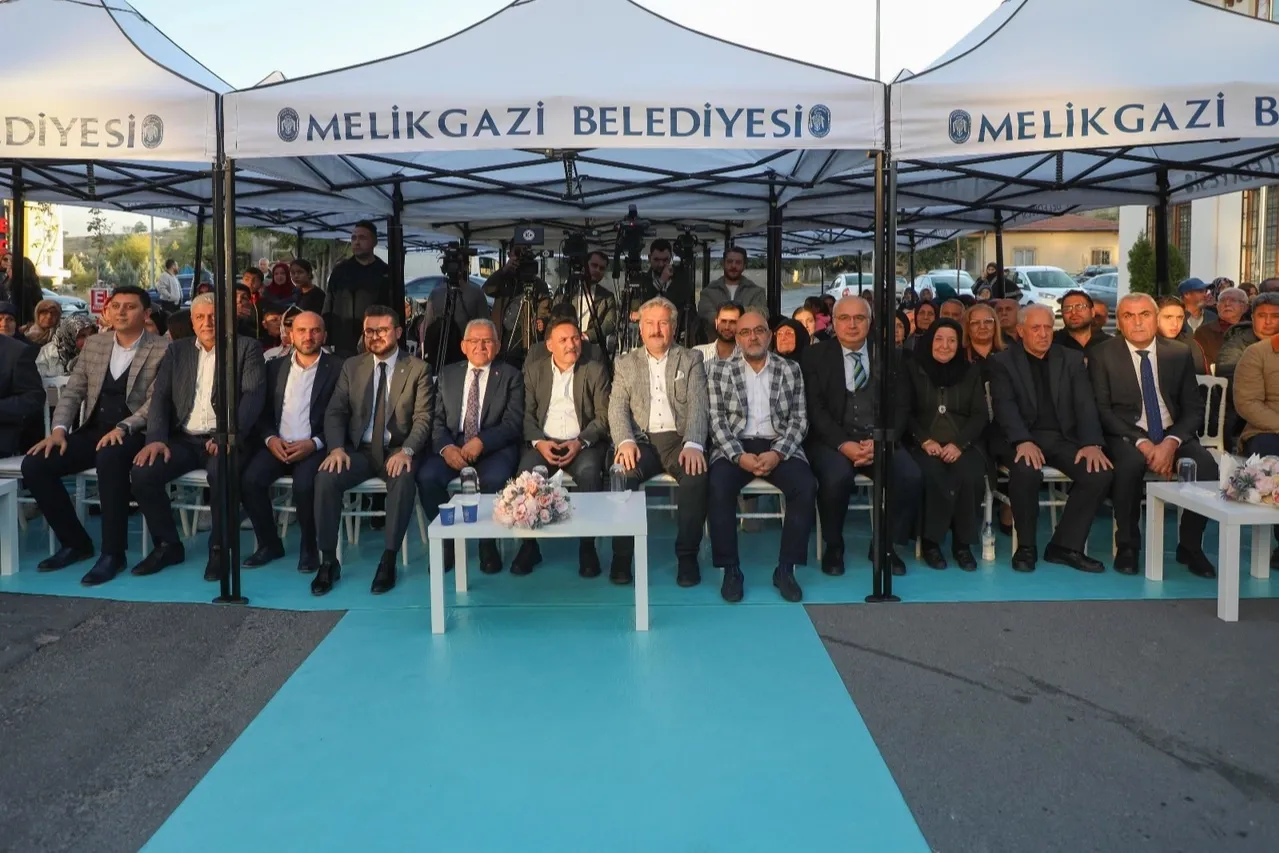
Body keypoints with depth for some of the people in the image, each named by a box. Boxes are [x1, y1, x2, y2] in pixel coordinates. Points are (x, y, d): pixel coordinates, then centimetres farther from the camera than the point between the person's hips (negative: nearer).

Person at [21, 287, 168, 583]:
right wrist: (59, 430, -5)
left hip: (134, 434, -6)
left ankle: (113, 552, -28)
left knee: (109, 459, -39)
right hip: (92, 431, 6)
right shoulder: (93, 344, 14)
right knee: (34, 464, -15)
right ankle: (75, 541, 3)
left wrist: (122, 428, -26)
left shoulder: (162, 350, -3)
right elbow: (72, 391, 12)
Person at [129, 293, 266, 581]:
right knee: (142, 471, -21)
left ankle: (219, 547, -15)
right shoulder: (176, 351, 17)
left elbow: (254, 394, -8)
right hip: (183, 439, 4)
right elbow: (160, 396, 8)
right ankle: (168, 545, -1)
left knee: (221, 472, -36)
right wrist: (156, 438, -10)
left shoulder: (246, 348, 5)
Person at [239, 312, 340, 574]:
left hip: (315, 447, -4)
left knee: (304, 484, -32)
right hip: (277, 444, 4)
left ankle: (309, 546, -6)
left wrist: (314, 443, -17)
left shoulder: (337, 369, 1)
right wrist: (270, 438, -7)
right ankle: (269, 543, 0)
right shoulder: (275, 367, 14)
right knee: (250, 480, -23)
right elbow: (262, 411, 13)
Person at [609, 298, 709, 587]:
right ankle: (622, 555, -18)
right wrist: (625, 441, -17)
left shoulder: (691, 360, 12)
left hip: (679, 438, 0)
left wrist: (693, 444, -20)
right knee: (622, 474, -31)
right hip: (641, 440, 1)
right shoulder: (625, 363, 15)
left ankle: (687, 555, -17)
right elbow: (617, 408, 4)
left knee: (697, 474, -32)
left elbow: (698, 405, -1)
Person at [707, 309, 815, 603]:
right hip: (735, 447, -1)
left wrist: (777, 453, -13)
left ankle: (785, 569, -14)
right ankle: (731, 570, -17)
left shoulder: (791, 370, 9)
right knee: (718, 488, -31)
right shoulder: (719, 371, 7)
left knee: (806, 486, -27)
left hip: (780, 446, 1)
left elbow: (799, 420, 3)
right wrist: (739, 455, -16)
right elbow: (716, 420, 0)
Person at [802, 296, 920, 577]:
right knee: (837, 477, -34)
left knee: (911, 475, -25)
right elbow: (815, 409, -4)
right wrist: (843, 444, -18)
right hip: (832, 440, -2)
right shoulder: (815, 355, 3)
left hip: (878, 440, 3)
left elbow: (899, 407, 6)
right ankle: (833, 547, -6)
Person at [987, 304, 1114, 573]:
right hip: (1023, 438, -3)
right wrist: (1023, 441, -28)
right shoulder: (1003, 362, 4)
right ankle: (1026, 547, -12)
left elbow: (1085, 404, 3)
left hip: (1064, 438, 4)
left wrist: (1091, 443, -15)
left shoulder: (1072, 359, 14)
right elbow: (1005, 406, -10)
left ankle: (1065, 545, -7)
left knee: (1101, 472, -24)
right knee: (1026, 471, -35)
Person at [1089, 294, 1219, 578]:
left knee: (1207, 467, -26)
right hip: (1126, 436, -3)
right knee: (1131, 463, -36)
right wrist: (1141, 442, -18)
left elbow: (1194, 408, 5)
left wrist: (1171, 442, -14)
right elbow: (1102, 409, -6)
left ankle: (1190, 547, -4)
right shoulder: (1102, 356, -1)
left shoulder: (1180, 353, 7)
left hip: (1173, 434, 3)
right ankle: (1127, 546, -16)